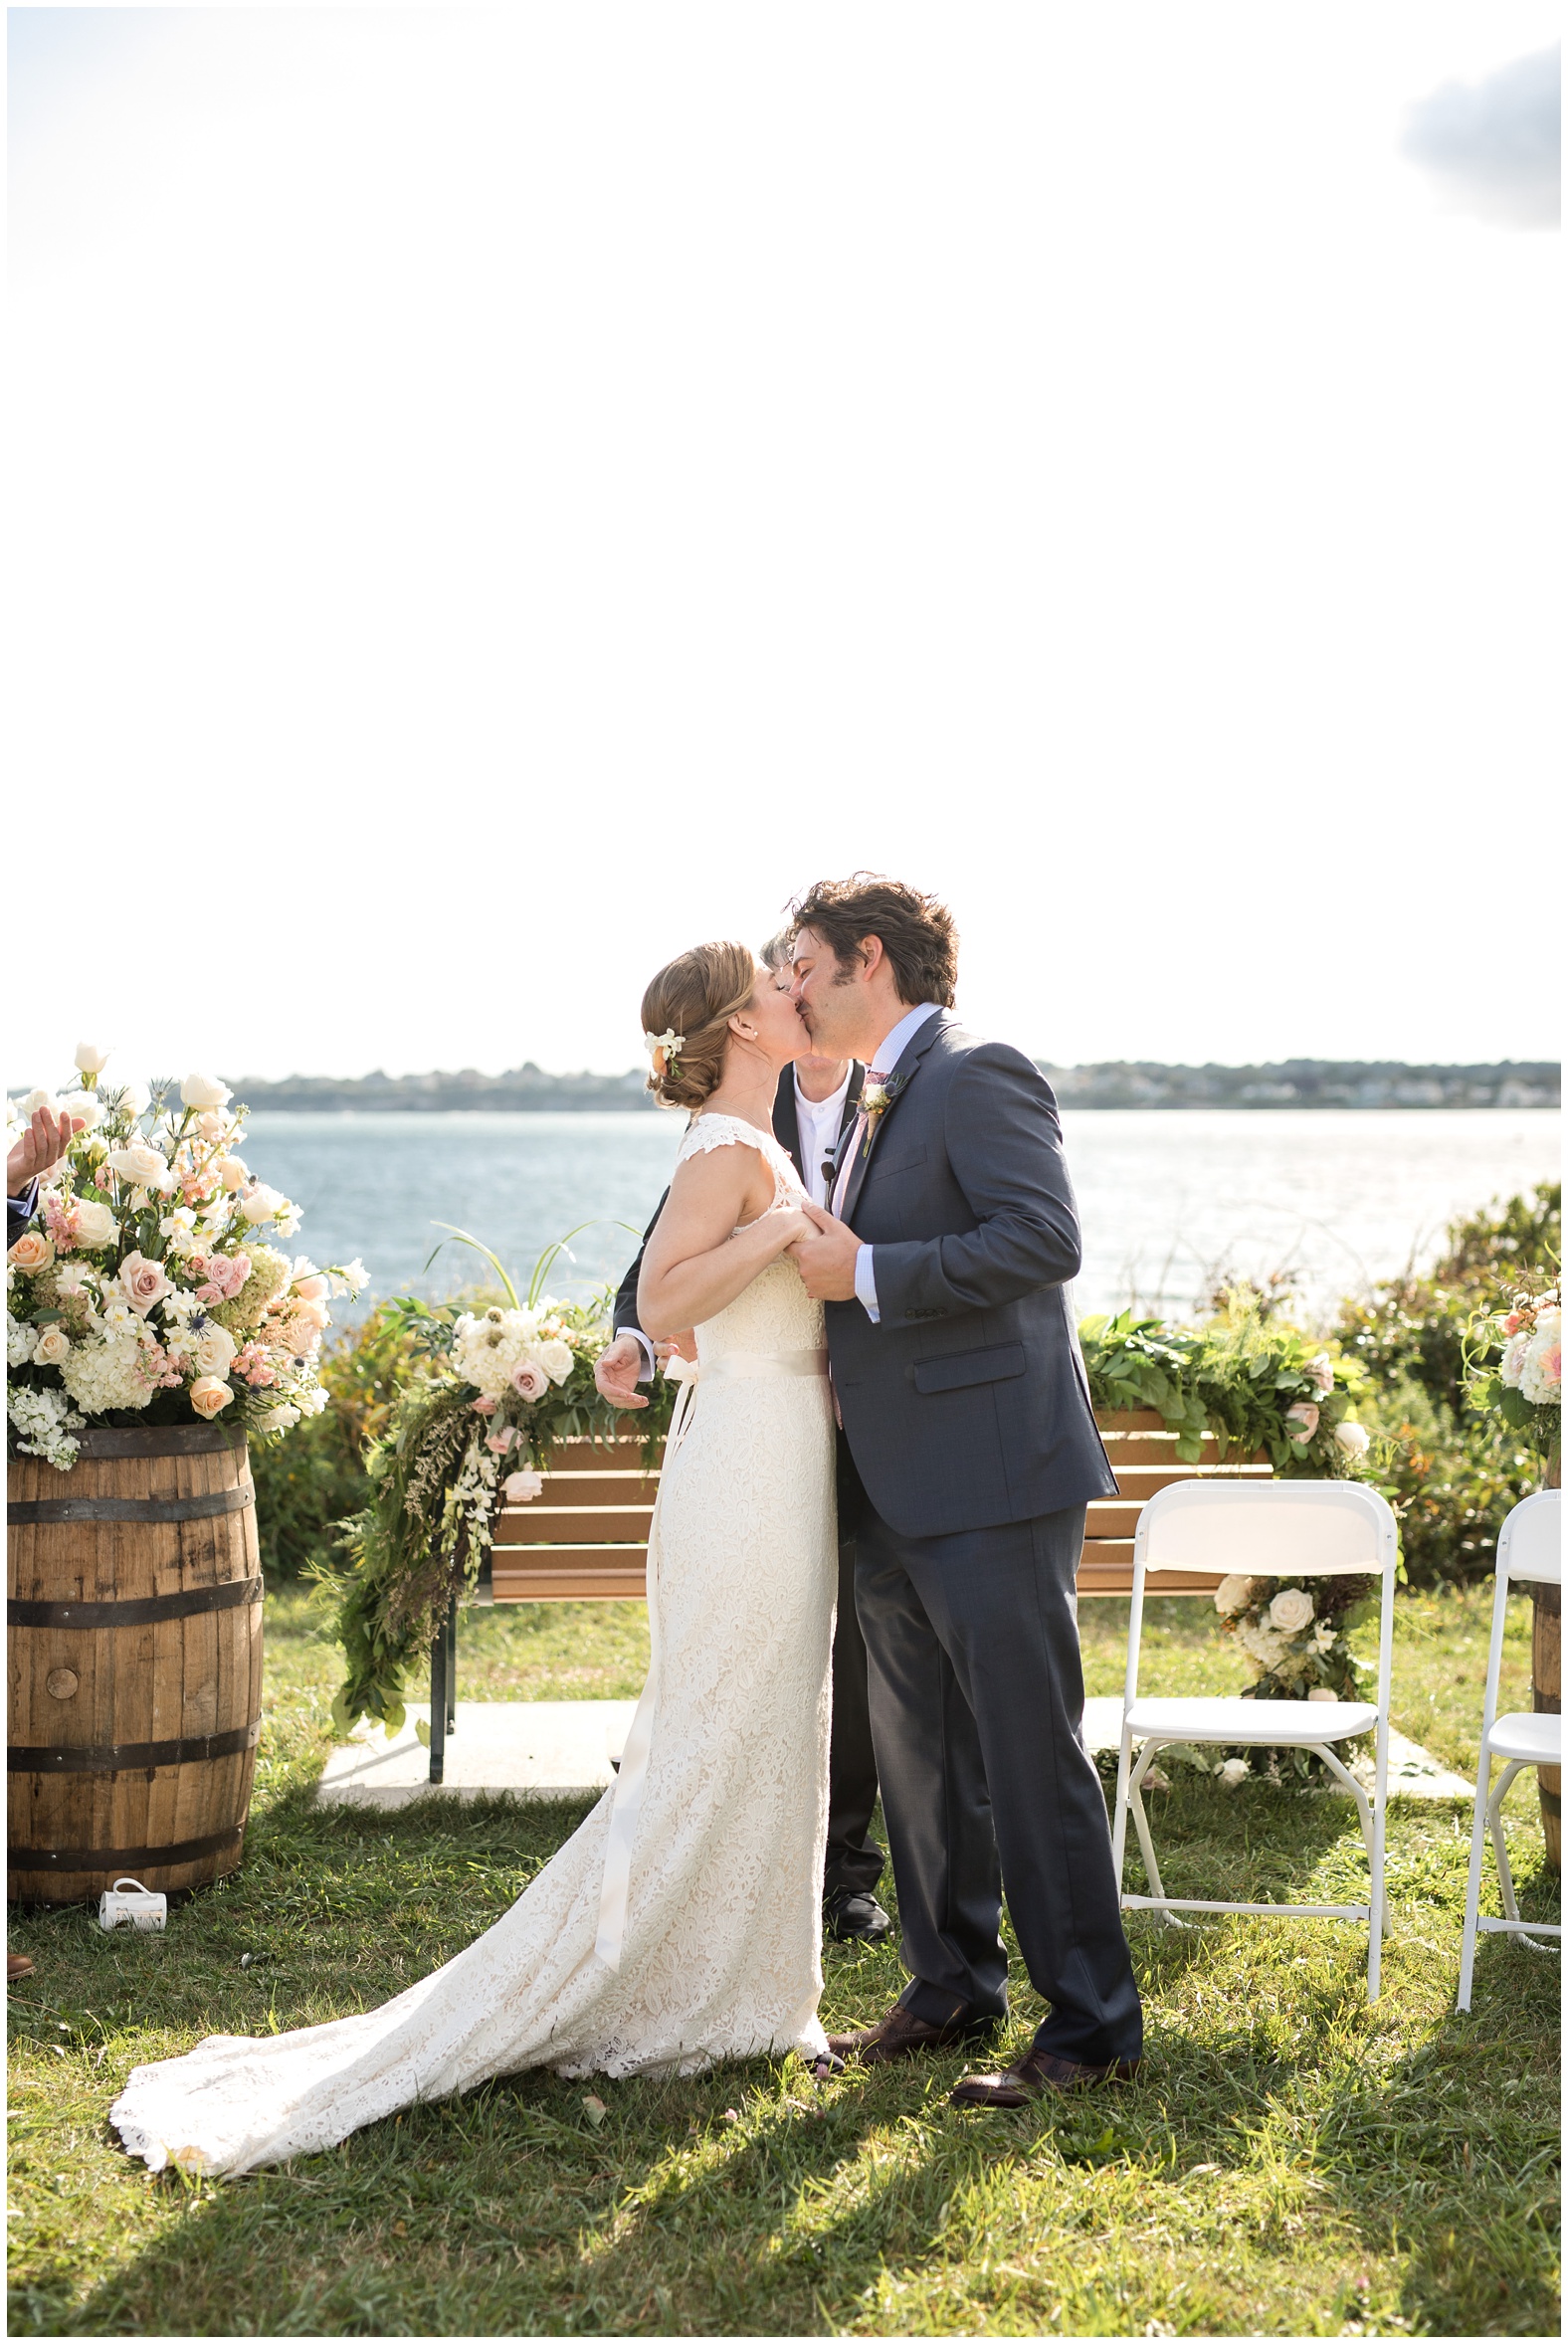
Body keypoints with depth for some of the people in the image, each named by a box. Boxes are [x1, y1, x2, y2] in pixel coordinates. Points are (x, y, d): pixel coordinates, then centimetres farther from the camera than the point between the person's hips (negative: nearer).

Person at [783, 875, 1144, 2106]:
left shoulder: (979, 1074, -11)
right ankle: (954, 1987, 30)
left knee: (1030, 1758, -4)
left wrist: (867, 1275, -19)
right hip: (900, 1496, 10)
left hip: (993, 1486, -10)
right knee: (921, 1756, 16)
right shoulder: (877, 1107, 18)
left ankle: (1094, 2024, 7)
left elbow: (1043, 1239, -23)